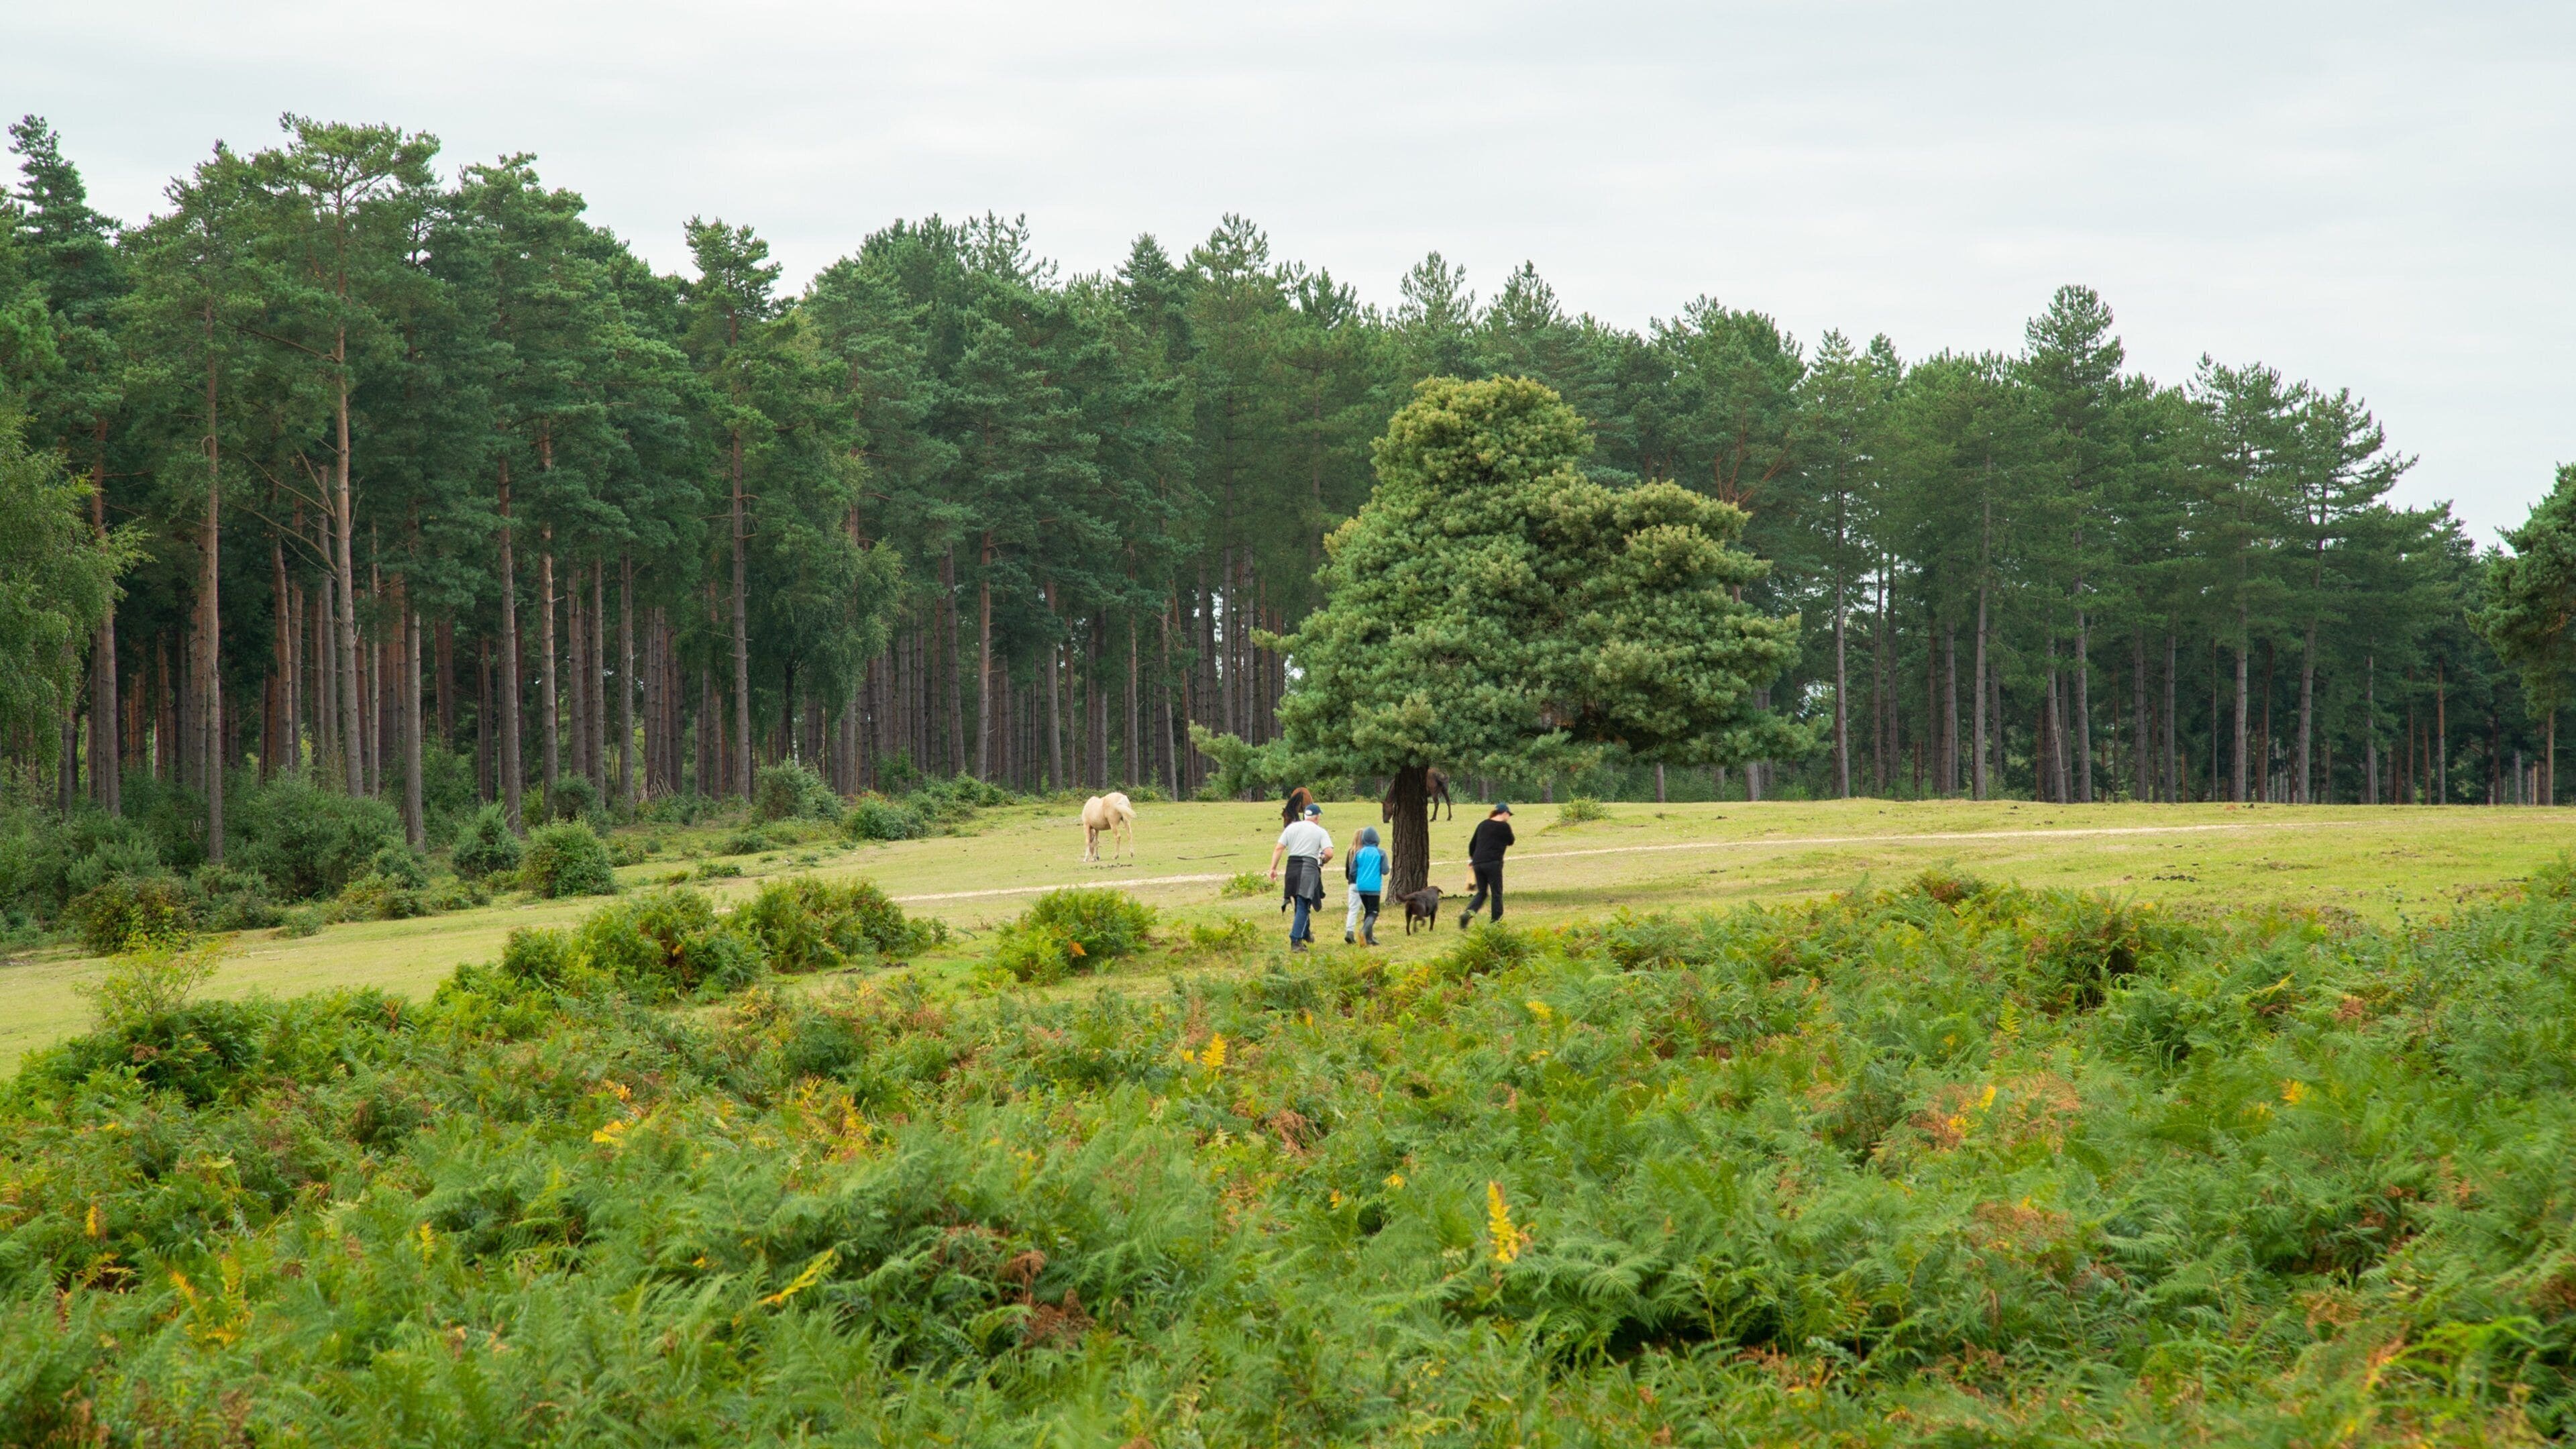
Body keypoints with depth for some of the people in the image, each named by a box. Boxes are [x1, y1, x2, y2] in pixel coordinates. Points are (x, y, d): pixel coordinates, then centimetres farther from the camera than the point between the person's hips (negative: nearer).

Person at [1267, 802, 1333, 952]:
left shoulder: (1292, 828, 9)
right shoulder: (1320, 832, 1)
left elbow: (1278, 849, 2)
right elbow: (1329, 853, -10)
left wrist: (1273, 868, 3)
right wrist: (1322, 860, 11)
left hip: (1293, 867, 4)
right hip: (1309, 868, -4)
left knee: (1301, 904, 22)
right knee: (1303, 906, -3)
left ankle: (1306, 933, 37)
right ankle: (1295, 940, -12)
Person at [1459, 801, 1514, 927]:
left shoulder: (1483, 824, 15)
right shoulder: (1504, 826, -2)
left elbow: (1472, 844, 19)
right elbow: (1511, 842, 12)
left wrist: (1471, 859, 30)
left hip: (1478, 863, 6)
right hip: (1493, 863, -6)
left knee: (1481, 893, 11)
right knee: (1497, 893, 7)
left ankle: (1468, 913, -13)